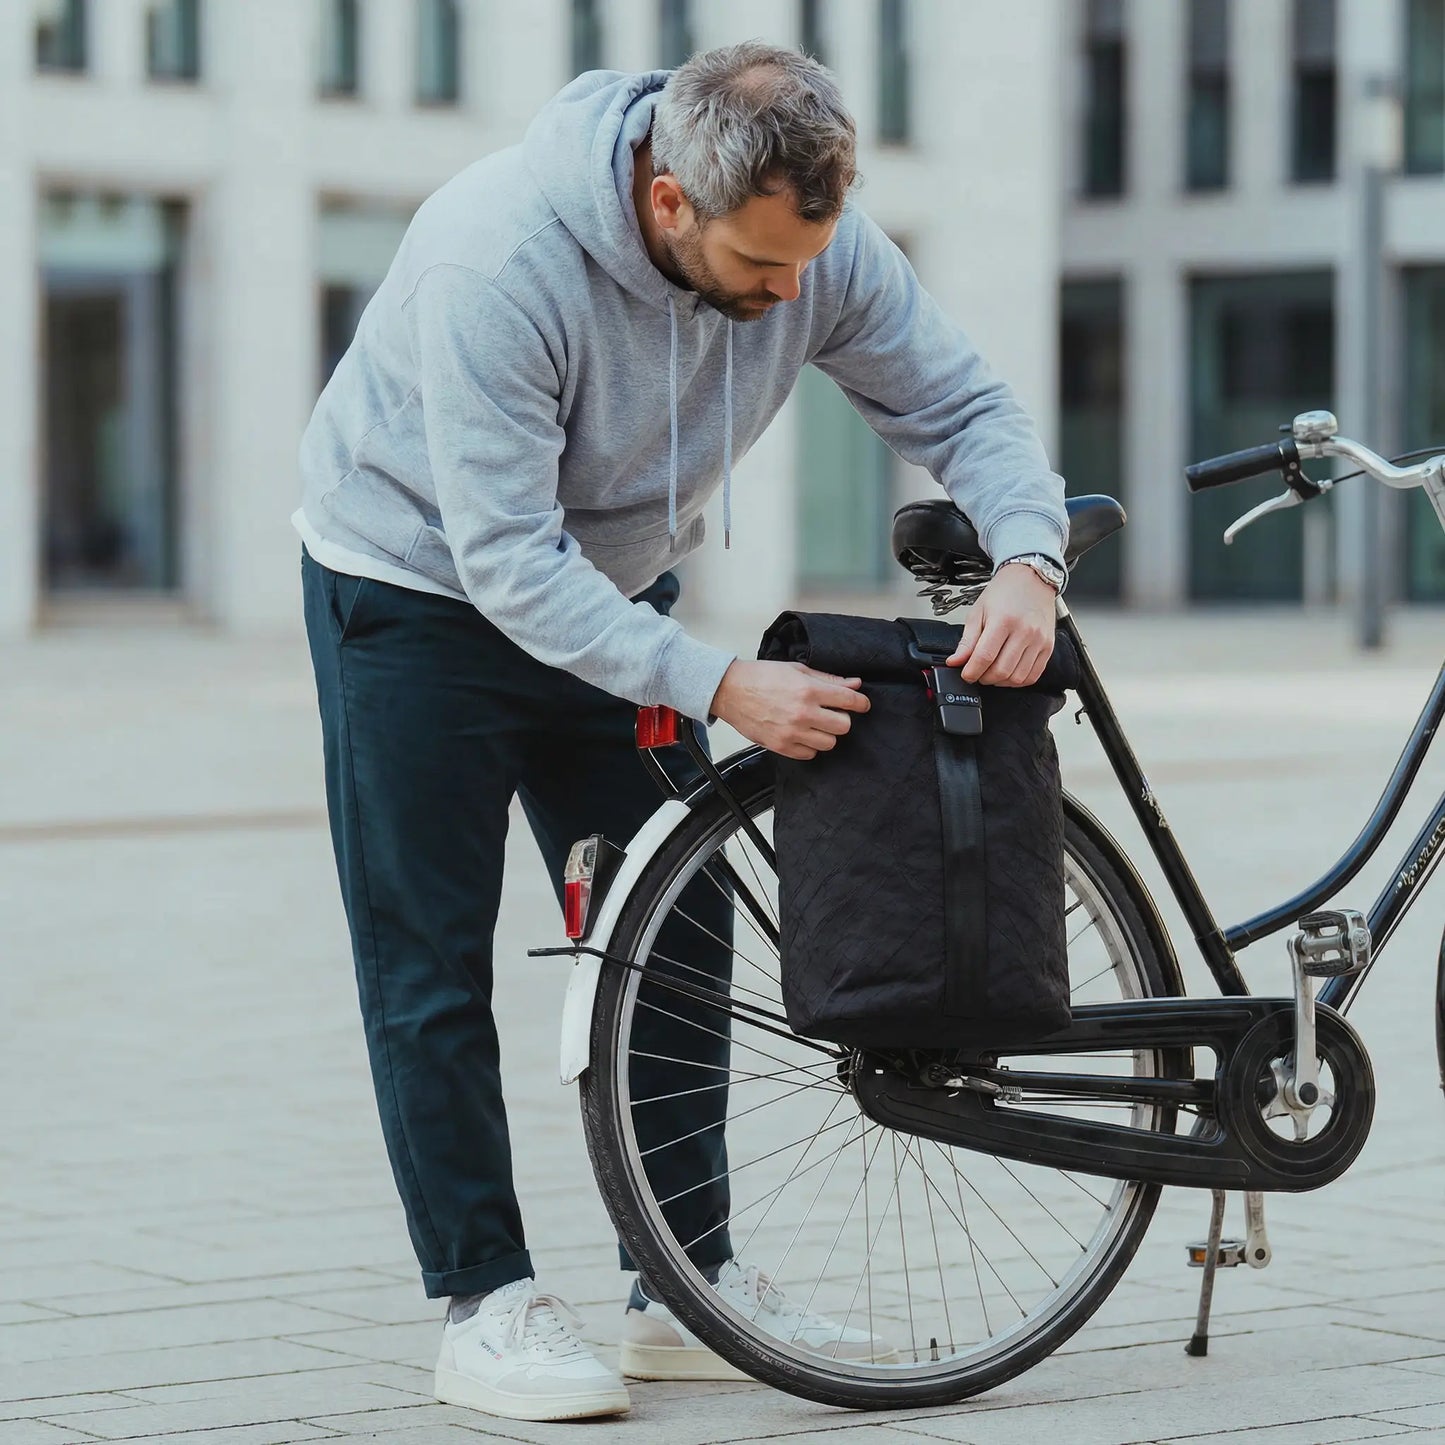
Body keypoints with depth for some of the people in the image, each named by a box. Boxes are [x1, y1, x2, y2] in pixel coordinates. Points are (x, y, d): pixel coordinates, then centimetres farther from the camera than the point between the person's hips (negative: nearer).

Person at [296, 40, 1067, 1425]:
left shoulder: (814, 241, -21)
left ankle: (691, 1289, 13)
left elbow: (960, 403, -10)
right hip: (420, 582, -5)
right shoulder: (500, 262, -37)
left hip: (609, 586, 6)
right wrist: (722, 687, -42)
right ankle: (483, 1305, 3)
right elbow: (507, 561, -36)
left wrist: (1027, 561, -31)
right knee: (430, 961, -4)